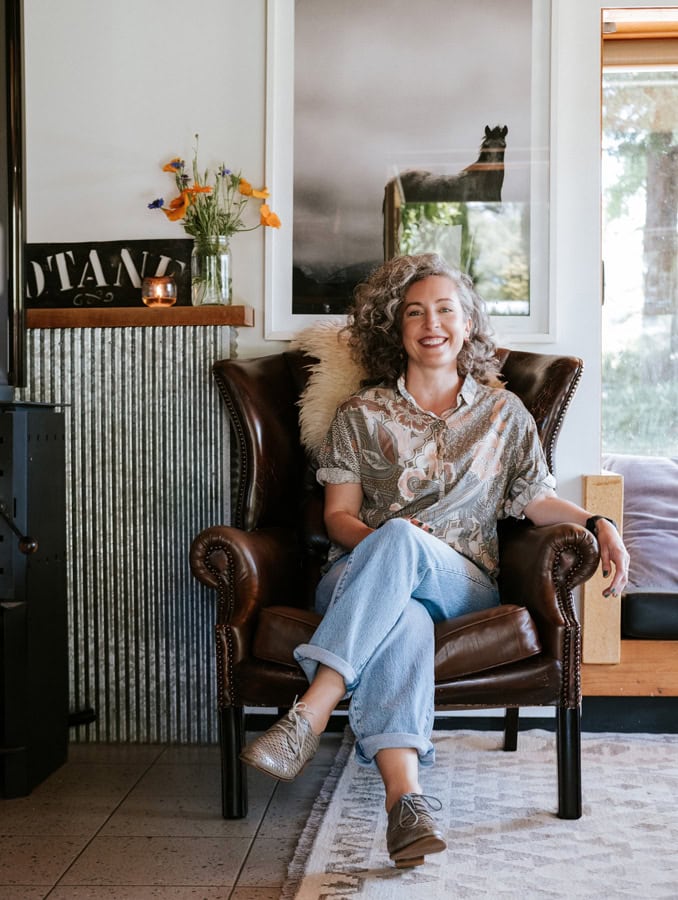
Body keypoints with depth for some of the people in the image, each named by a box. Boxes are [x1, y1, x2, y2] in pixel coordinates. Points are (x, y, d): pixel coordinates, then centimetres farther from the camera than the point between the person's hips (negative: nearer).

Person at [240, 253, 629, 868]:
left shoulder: (503, 411, 19)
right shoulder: (362, 415, 16)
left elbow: (538, 498, 15)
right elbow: (339, 515, 9)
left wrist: (597, 522, -5)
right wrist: (371, 539, -14)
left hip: (461, 583, 0)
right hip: (361, 581, 0)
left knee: (399, 538, -37)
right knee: (403, 620, -40)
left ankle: (311, 713, -47)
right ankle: (406, 795, -56)